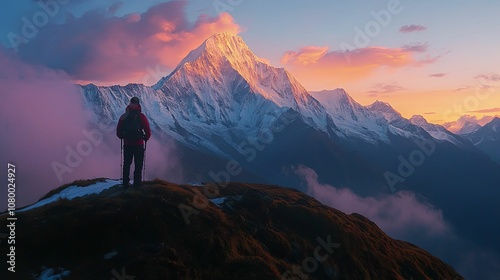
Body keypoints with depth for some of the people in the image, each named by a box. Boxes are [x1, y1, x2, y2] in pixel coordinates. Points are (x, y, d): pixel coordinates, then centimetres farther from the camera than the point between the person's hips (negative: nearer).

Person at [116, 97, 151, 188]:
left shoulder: (124, 116, 2)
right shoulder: (141, 116, -8)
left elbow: (119, 131, 5)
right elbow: (148, 131, -11)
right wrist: (145, 138, 8)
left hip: (127, 144, 3)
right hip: (139, 145, -3)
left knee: (126, 164, 13)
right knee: (138, 165, 5)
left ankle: (126, 183, 14)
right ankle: (137, 184, 3)